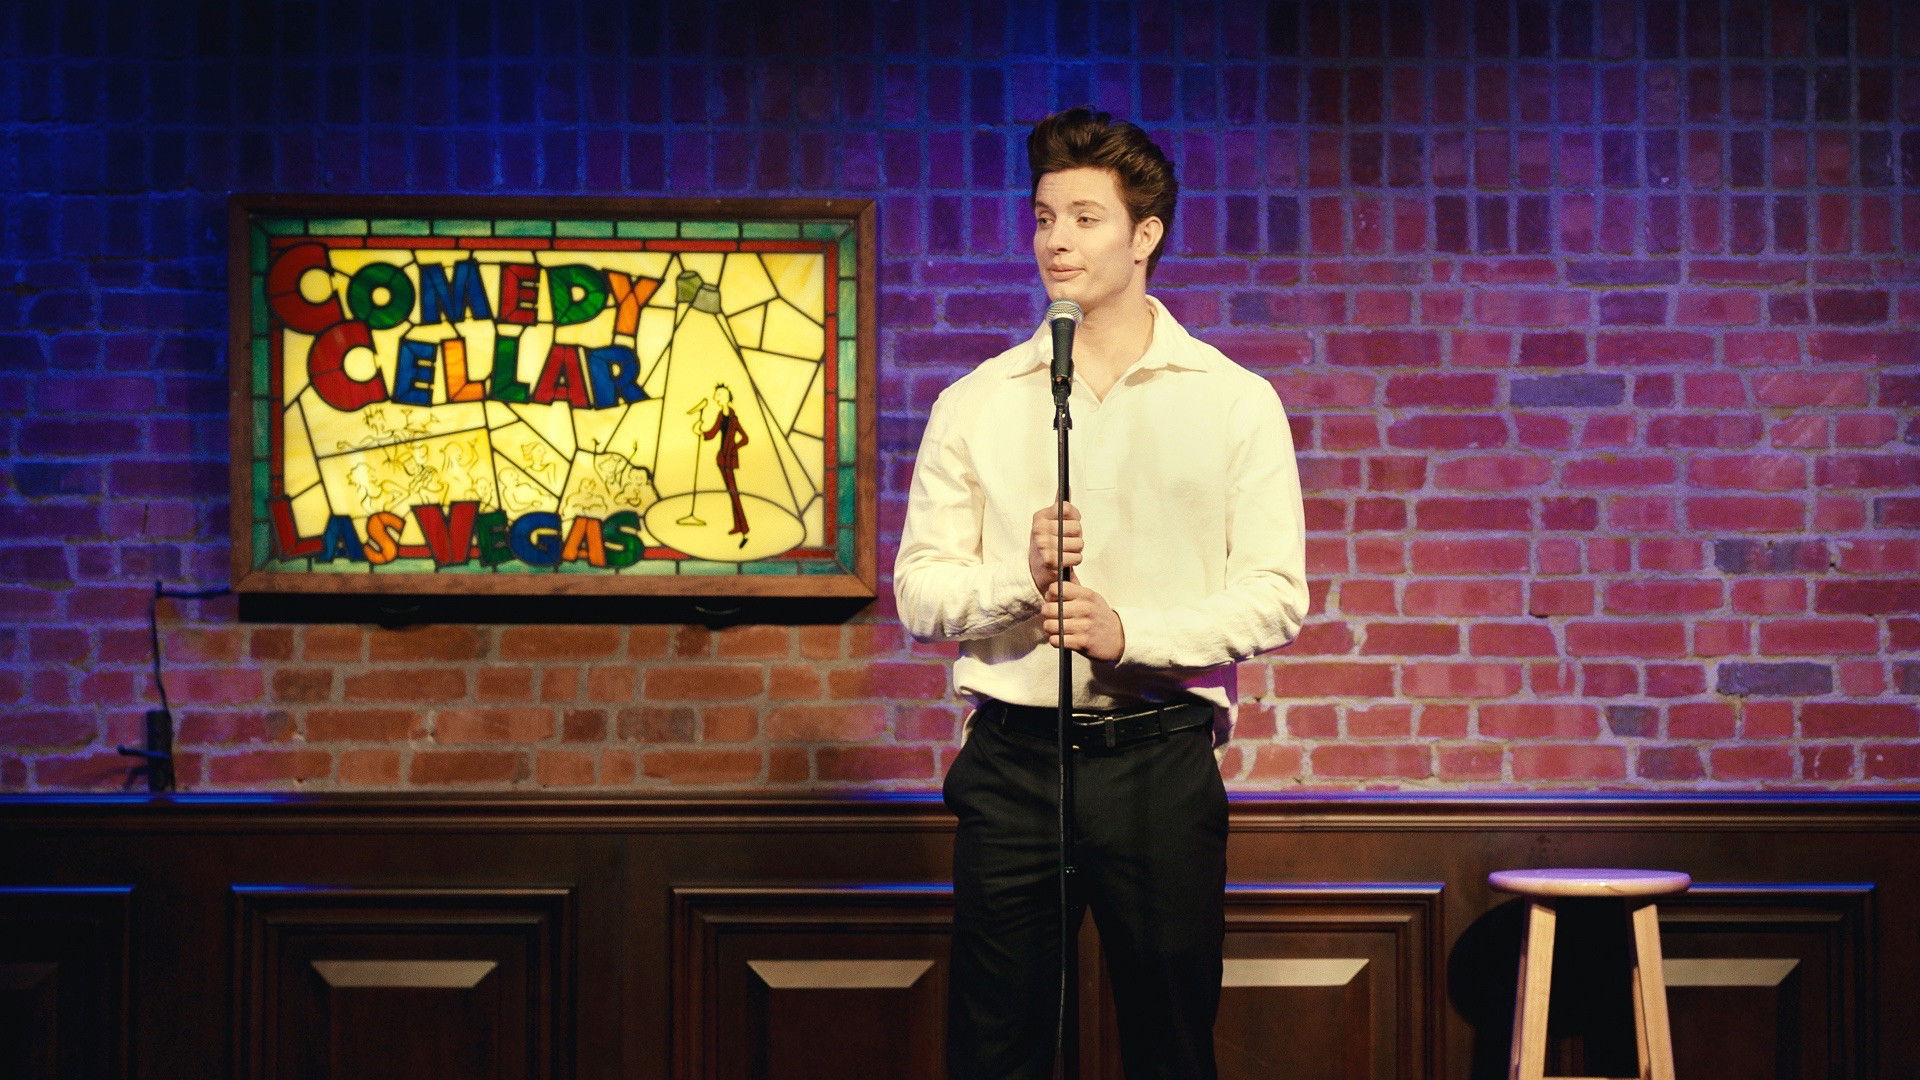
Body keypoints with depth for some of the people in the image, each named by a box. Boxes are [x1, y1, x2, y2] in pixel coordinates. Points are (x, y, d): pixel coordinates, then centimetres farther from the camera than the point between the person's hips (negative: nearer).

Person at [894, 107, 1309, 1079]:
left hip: (1161, 755, -1)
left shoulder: (1233, 401, 4)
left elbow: (1277, 597, -2)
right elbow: (917, 592, 5)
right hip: (1011, 757, 1)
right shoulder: (975, 405, 8)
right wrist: (1019, 576, -15)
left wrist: (1132, 632, -15)